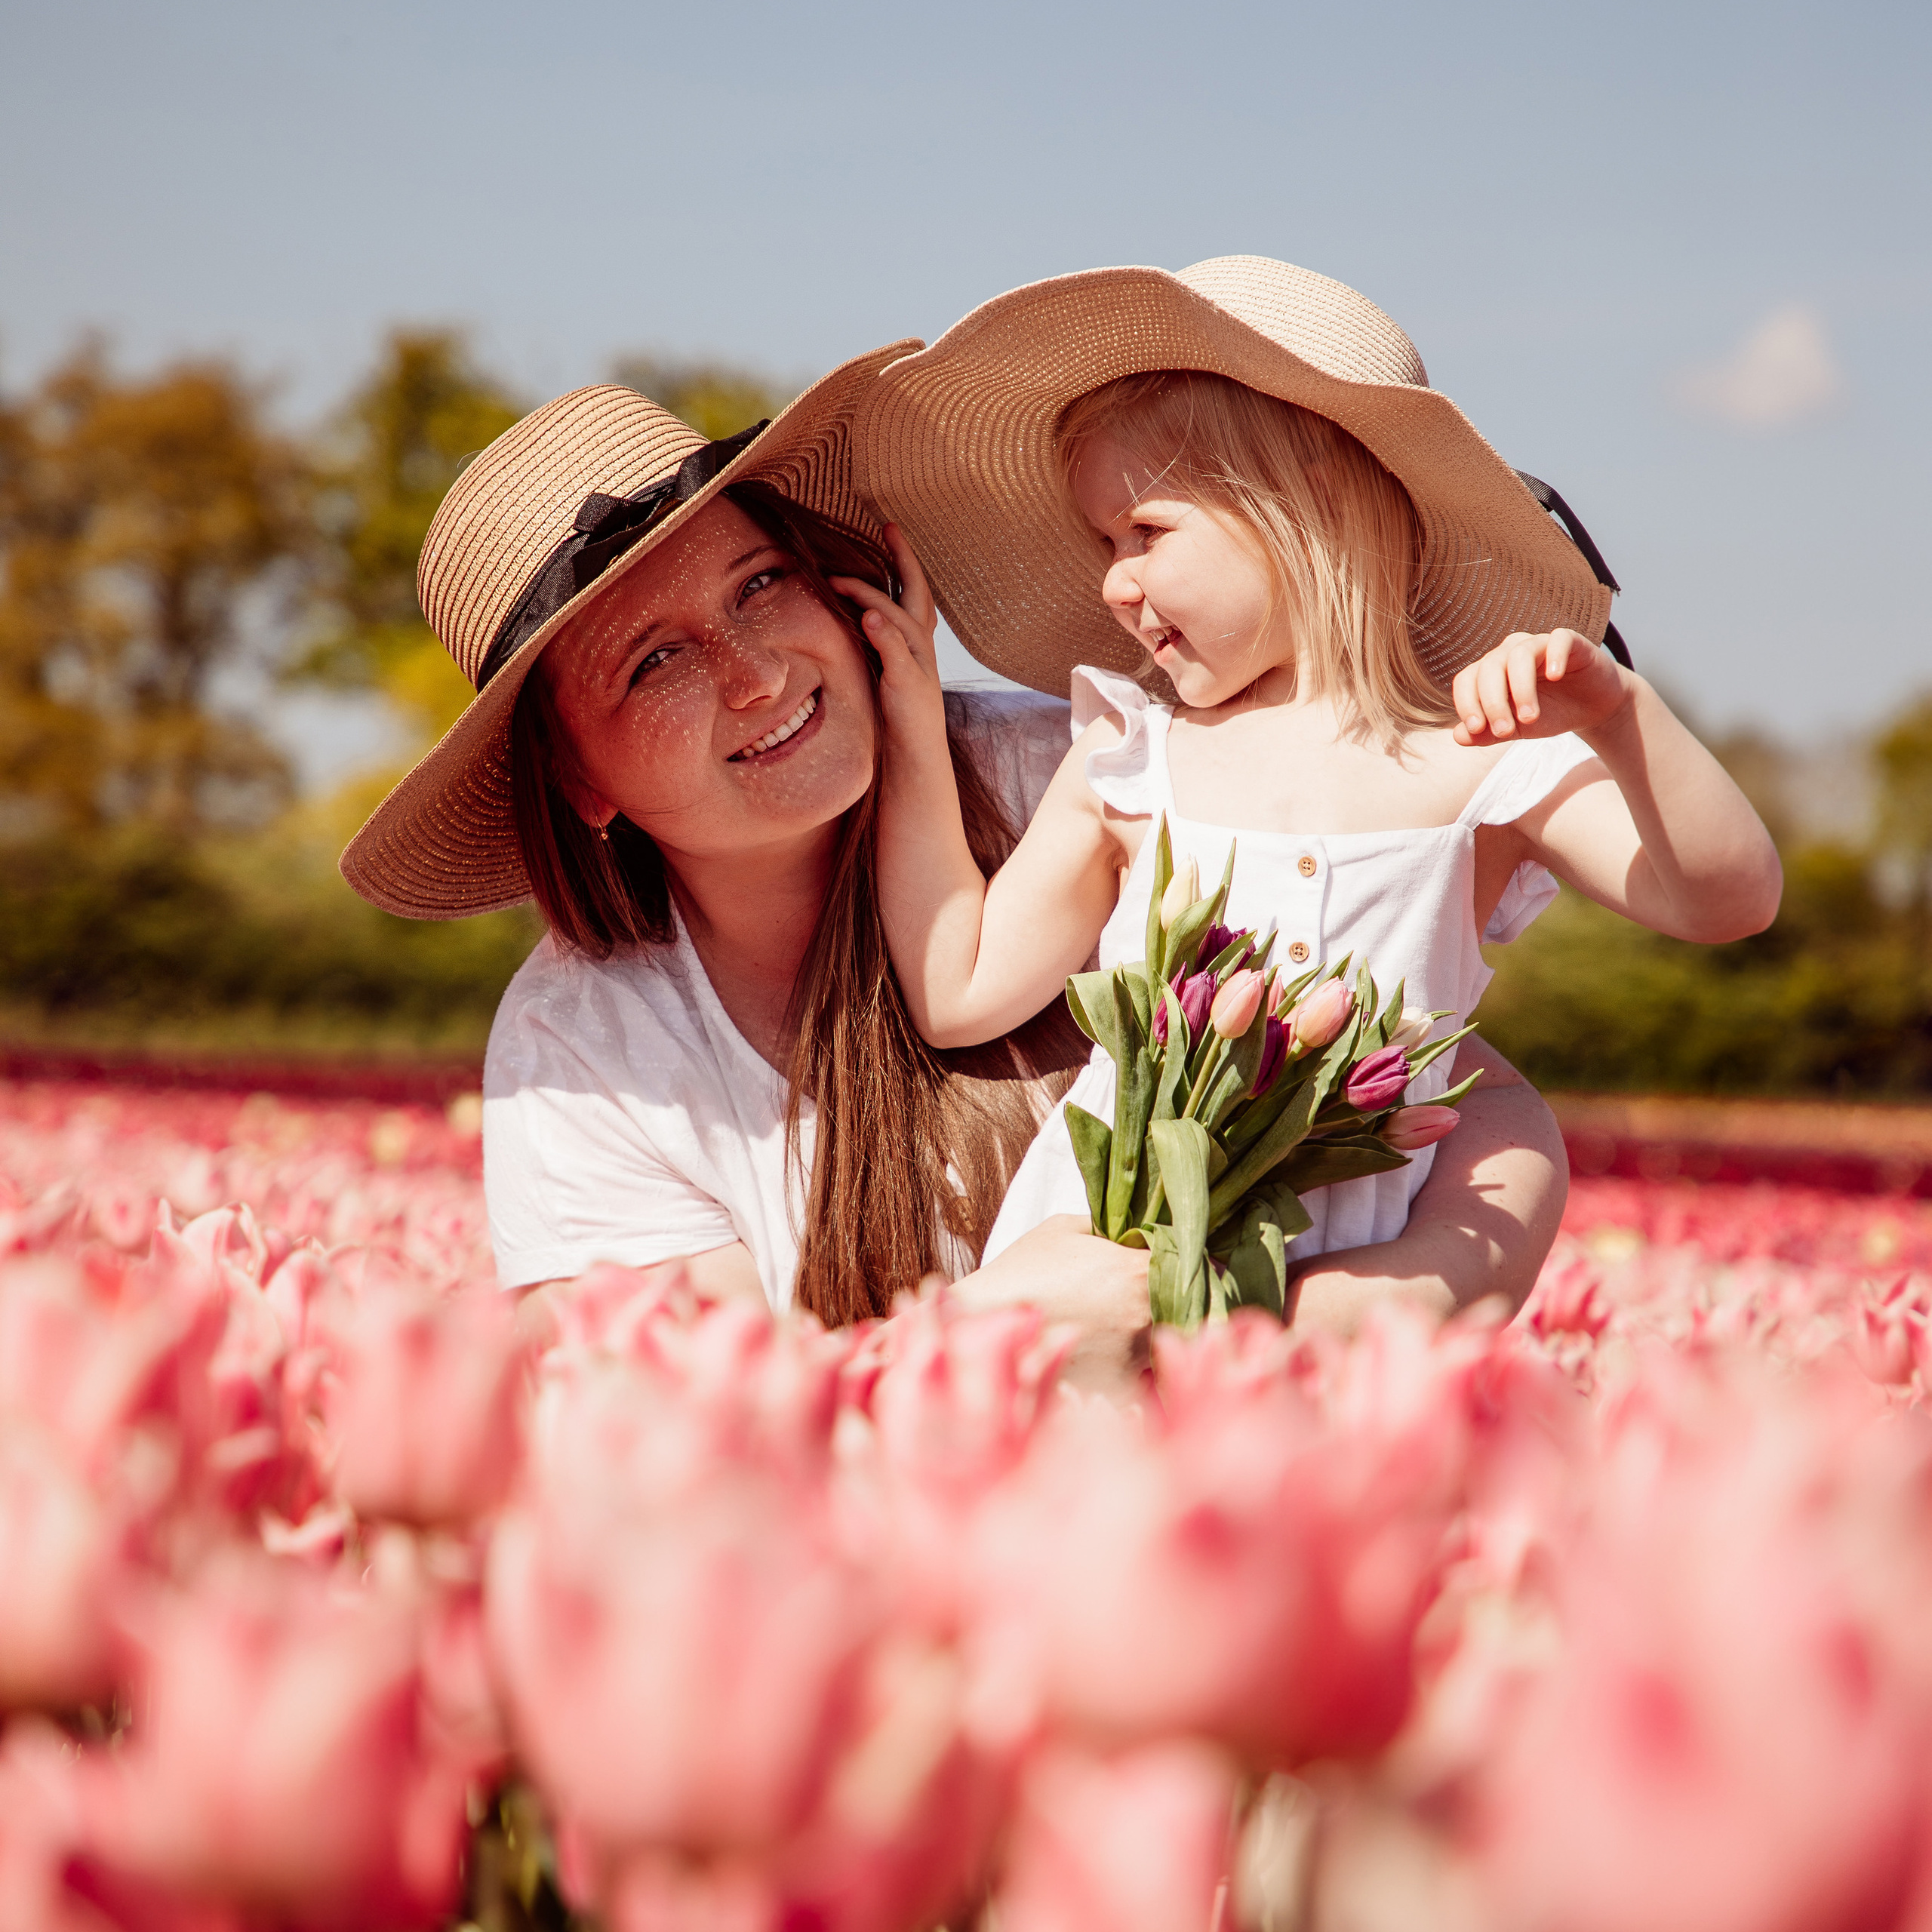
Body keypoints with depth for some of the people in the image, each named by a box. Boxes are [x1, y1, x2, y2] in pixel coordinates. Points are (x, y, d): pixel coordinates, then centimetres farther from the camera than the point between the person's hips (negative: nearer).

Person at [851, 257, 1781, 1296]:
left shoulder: (1478, 755, 1)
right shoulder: (1126, 755, 10)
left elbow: (1729, 899, -9)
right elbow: (958, 994, 15)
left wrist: (1617, 711, -25)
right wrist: (915, 718, 13)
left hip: (1339, 1288, -1)